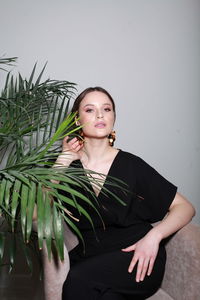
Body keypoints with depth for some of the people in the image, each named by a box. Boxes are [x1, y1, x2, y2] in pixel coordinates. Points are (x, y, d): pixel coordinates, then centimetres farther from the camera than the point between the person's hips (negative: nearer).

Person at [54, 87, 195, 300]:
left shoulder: (131, 165, 1)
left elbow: (185, 207, 3)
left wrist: (153, 236, -14)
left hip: (138, 262, -1)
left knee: (78, 279, -29)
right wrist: (63, 159, -9)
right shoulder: (68, 165, 6)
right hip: (89, 257, 1)